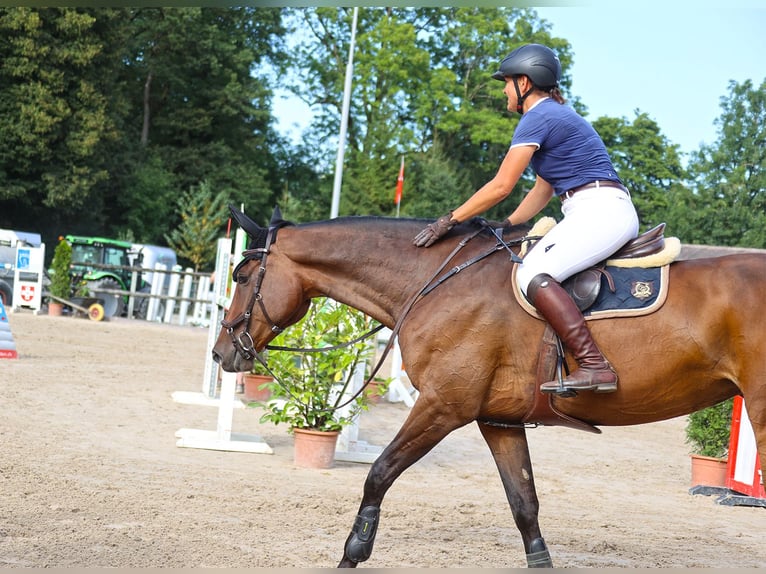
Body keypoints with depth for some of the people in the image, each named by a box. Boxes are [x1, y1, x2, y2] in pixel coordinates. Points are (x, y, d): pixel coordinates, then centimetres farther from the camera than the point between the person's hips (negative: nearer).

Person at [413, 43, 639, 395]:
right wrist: (507, 226, 20)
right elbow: (543, 191, 26)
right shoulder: (554, 115, 24)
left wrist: (449, 220, -5)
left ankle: (594, 366, -34)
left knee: (534, 274, -24)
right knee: (537, 269, 15)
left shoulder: (538, 118, -9)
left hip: (602, 209, -11)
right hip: (600, 212, 11)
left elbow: (501, 186, -12)